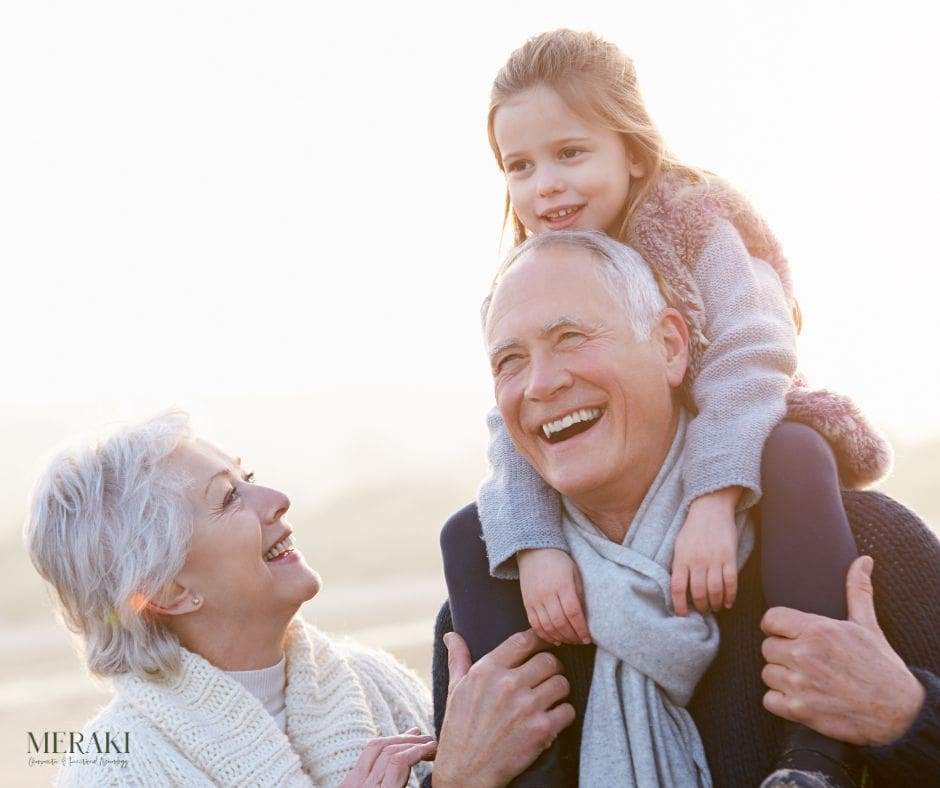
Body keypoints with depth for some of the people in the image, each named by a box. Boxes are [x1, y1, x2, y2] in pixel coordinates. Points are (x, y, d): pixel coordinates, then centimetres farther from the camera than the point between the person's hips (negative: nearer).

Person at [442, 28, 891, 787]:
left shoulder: (698, 223, -14)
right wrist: (534, 544, -34)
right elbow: (519, 429, -15)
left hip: (734, 453, -4)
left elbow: (746, 365, -28)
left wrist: (713, 501, -43)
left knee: (795, 455, -36)